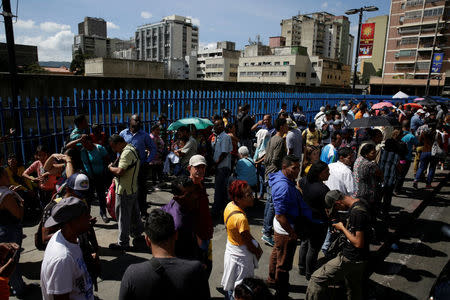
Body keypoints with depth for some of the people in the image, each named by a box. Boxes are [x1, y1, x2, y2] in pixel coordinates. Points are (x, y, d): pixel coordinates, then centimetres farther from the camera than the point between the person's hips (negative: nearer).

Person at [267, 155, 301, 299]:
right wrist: (292, 233, -22)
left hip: (282, 226, 11)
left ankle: (272, 279, 51)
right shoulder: (283, 186, -31)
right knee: (284, 262, 7)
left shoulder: (288, 180, 0)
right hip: (285, 228, -11)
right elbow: (280, 215, -30)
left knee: (277, 253, 28)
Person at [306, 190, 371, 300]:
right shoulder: (360, 204, 5)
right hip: (357, 258, 10)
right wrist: (342, 227, 8)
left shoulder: (357, 212, -26)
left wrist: (342, 228, -14)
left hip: (350, 259, -10)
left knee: (316, 279, -11)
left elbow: (358, 243, -25)